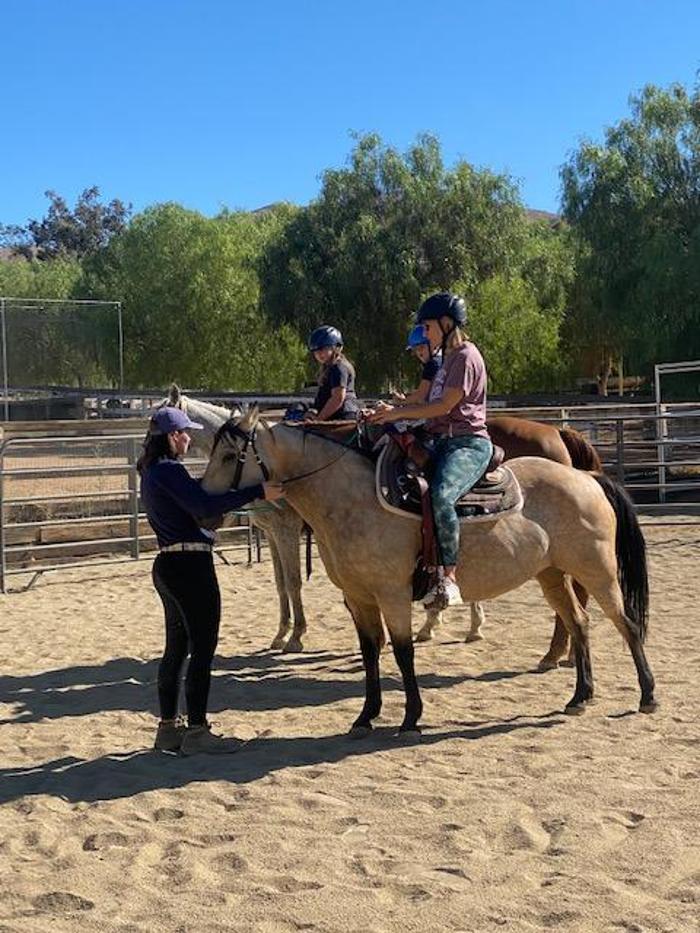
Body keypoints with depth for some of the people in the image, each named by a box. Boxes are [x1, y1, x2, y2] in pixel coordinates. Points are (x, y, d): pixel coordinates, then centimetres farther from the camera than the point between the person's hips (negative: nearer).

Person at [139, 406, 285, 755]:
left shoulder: (151, 472, 14)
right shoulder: (170, 471, -15)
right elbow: (205, 506, -25)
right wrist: (257, 492, -25)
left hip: (168, 565, 10)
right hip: (190, 565, -10)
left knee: (176, 648, 15)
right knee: (203, 648, -3)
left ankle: (168, 727, 22)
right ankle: (196, 731, 2)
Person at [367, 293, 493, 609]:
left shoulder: (466, 356, -7)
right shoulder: (449, 358, 22)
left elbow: (444, 406, -14)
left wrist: (398, 413, -8)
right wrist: (394, 414, 13)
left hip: (468, 443, -10)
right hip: (442, 442, 11)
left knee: (441, 495, -36)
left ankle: (448, 578, -34)